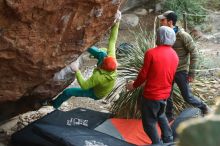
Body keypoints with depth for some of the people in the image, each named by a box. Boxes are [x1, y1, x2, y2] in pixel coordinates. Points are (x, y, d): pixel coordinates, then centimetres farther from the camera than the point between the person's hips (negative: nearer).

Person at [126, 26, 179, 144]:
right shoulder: (175, 55, 1)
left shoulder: (151, 53, -19)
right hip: (165, 93, 7)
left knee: (149, 123, 9)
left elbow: (143, 74, -14)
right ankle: (168, 140, 36)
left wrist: (134, 85, 3)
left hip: (152, 94, -7)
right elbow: (169, 75, 11)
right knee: (161, 116, 30)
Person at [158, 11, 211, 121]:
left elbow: (194, 53, -14)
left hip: (181, 71, -5)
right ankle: (169, 116, 30)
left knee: (187, 97, 3)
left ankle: (204, 108, 28)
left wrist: (191, 73, -15)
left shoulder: (183, 36, -18)